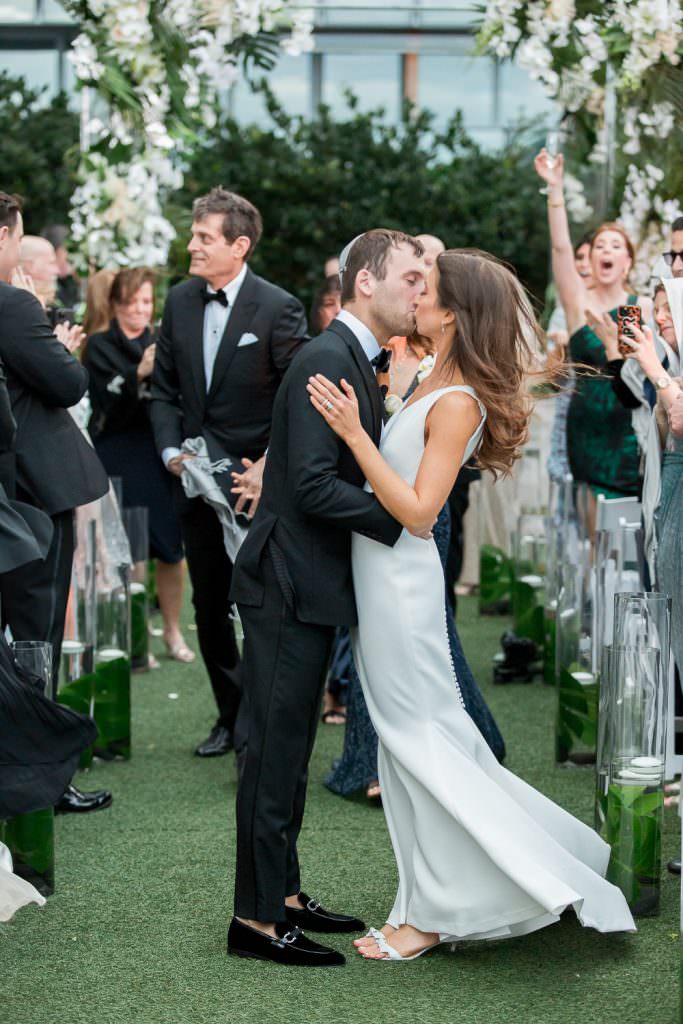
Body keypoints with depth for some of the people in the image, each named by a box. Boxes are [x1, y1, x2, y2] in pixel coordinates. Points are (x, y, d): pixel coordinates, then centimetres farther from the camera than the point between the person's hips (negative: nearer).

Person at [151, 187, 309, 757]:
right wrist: (170, 450, -2)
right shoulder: (179, 302, 5)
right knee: (209, 608, 14)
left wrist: (269, 466, -17)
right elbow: (165, 387, 12)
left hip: (256, 482, -6)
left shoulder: (279, 308, -11)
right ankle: (231, 716, 29)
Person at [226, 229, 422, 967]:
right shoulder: (326, 360, -18)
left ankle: (284, 894, 27)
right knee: (275, 749, -2)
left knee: (290, 751, 16)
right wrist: (401, 519, -17)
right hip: (287, 584, -10)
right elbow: (313, 485, -24)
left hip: (310, 585, 10)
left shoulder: (357, 361, 13)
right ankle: (257, 918, 7)